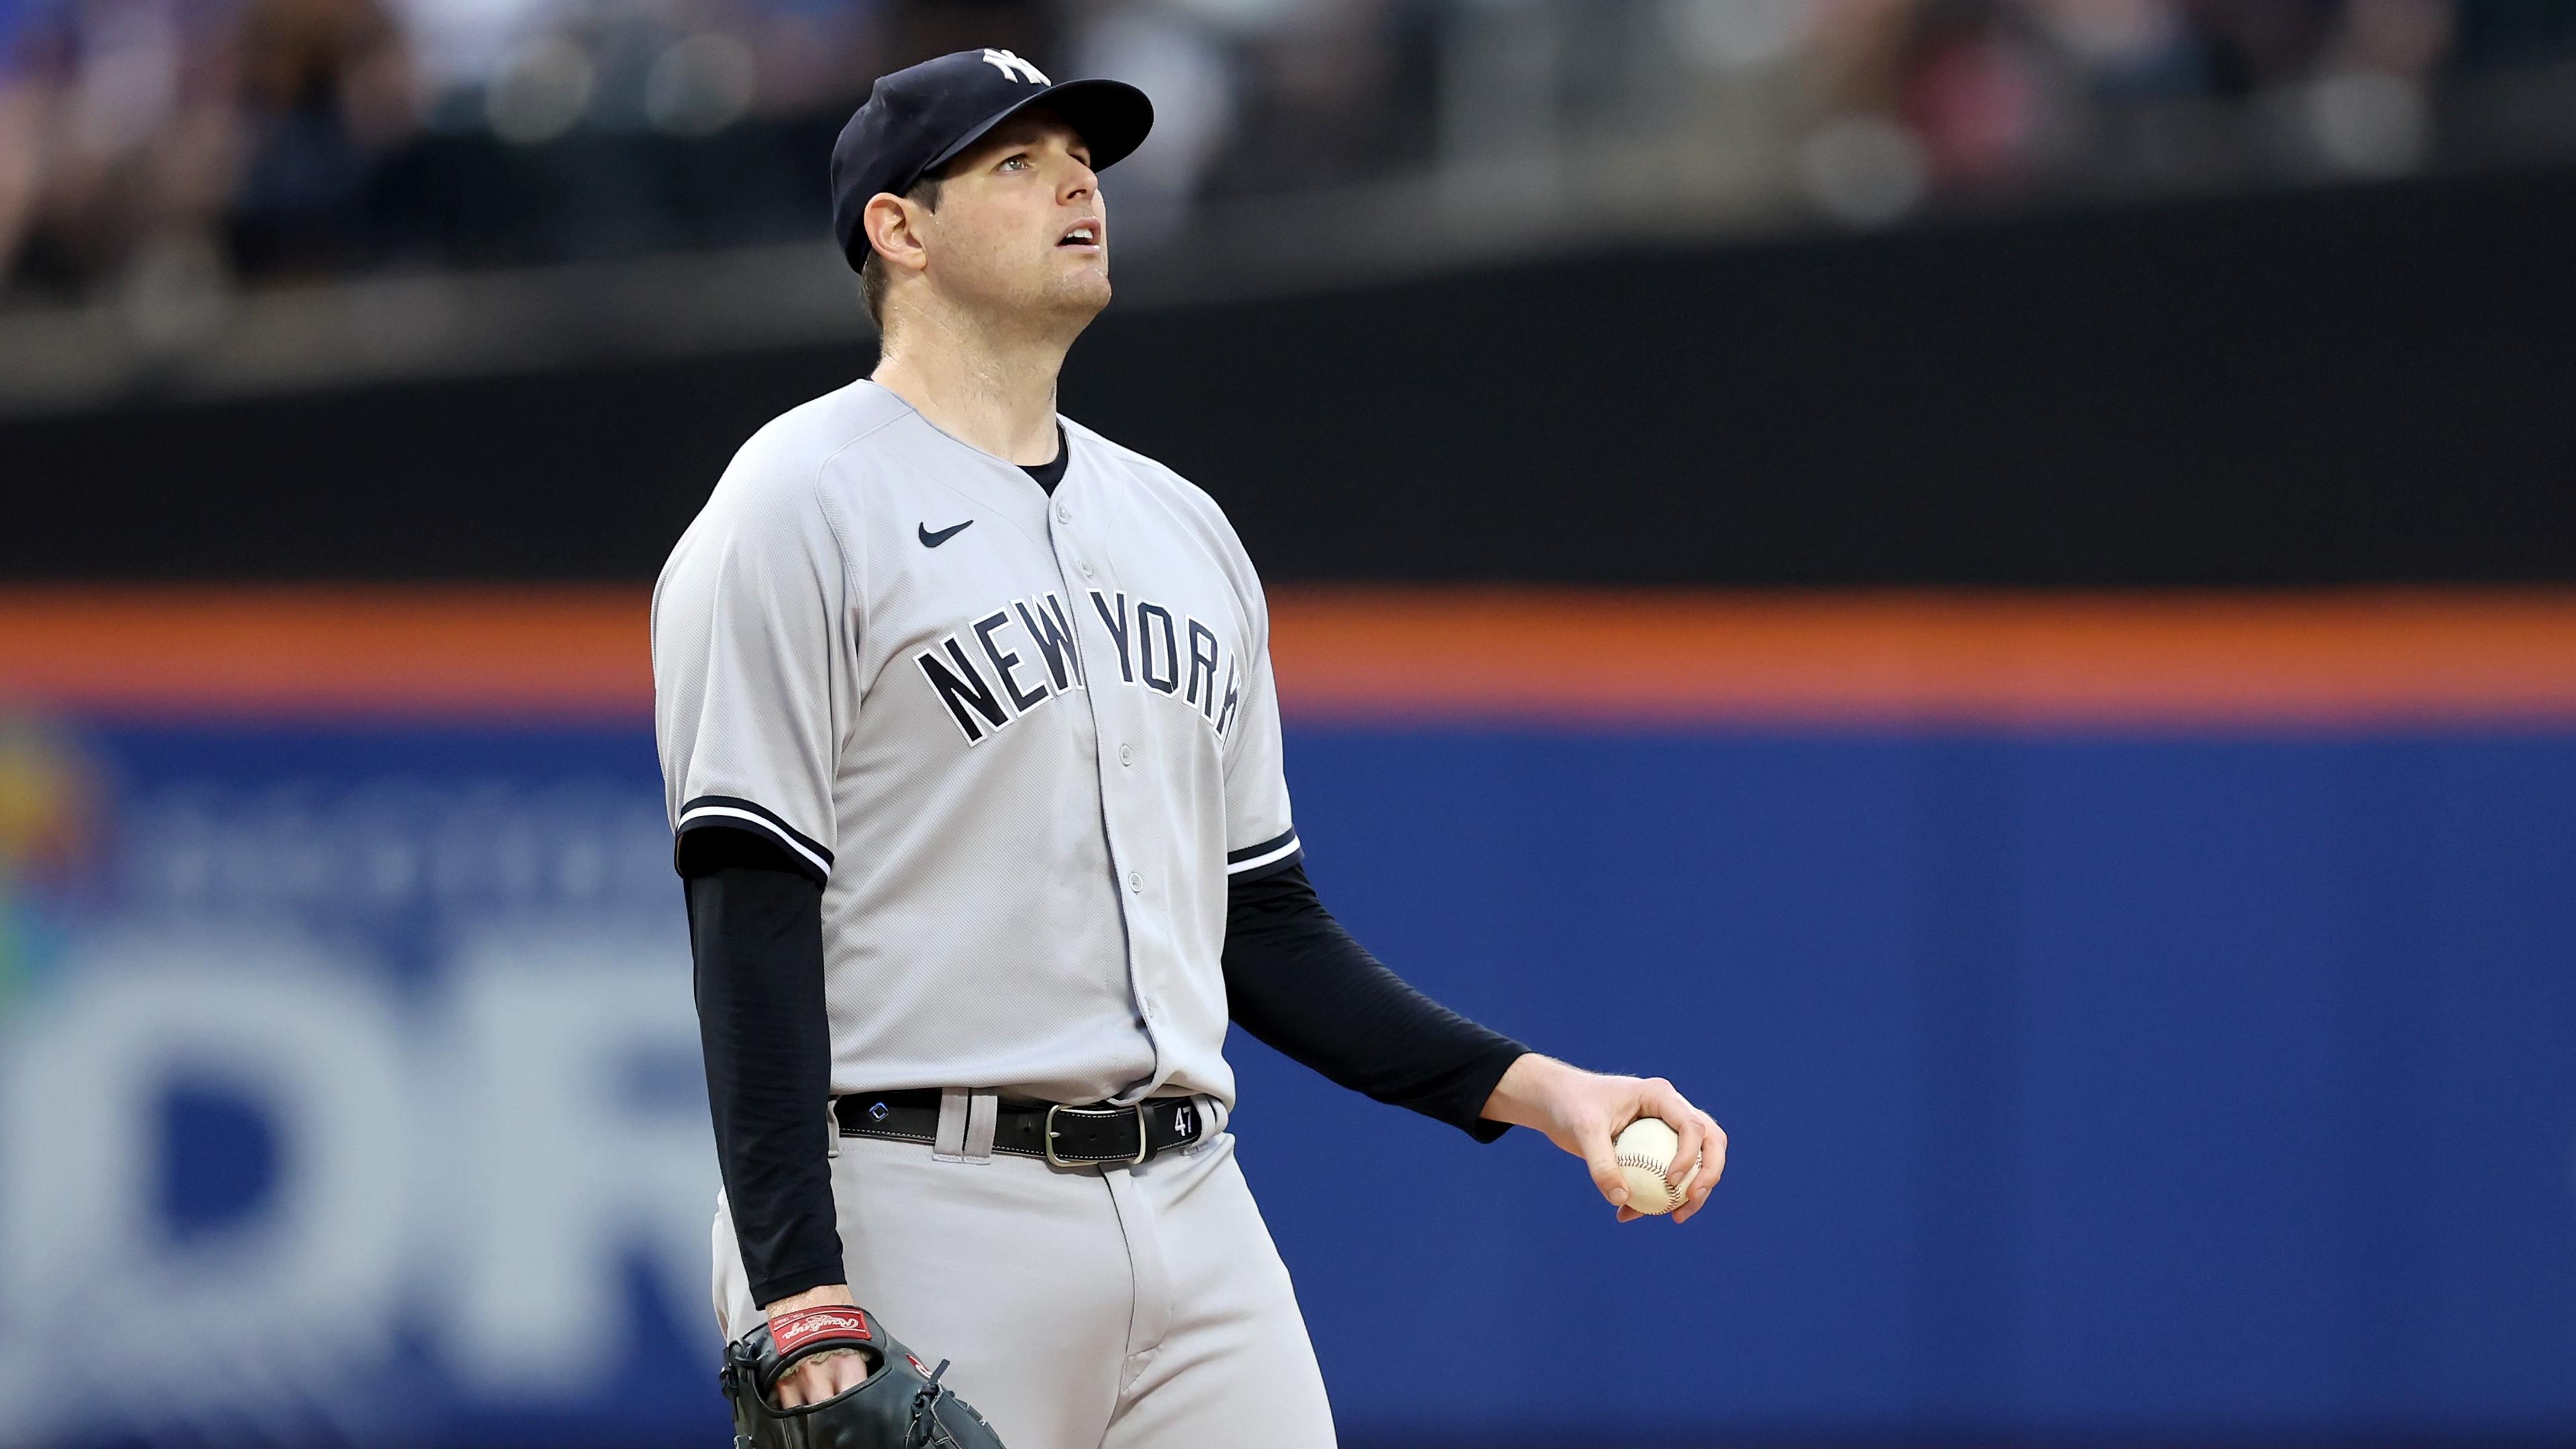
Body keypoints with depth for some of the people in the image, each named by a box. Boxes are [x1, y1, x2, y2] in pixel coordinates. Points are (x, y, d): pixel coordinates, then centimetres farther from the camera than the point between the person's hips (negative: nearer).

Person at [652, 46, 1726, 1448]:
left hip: (1196, 1218, 7)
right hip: (920, 1219, -7)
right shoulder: (800, 511, -4)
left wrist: (1531, 1086, 9)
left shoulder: (1182, 529, 20)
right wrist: (801, 1303, -20)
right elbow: (751, 927, -11)